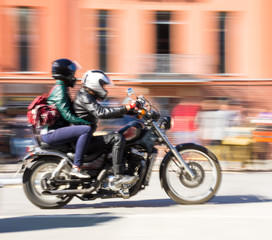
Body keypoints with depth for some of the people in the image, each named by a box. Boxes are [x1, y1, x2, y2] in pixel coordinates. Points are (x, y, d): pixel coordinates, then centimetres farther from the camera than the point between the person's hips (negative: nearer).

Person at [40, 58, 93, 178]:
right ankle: (76, 167, -26)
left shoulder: (60, 88, 18)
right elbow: (67, 116, -21)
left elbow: (70, 110, 27)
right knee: (86, 130, -26)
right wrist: (87, 123, -18)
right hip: (51, 133, -11)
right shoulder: (60, 89, -14)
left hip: (53, 131, 11)